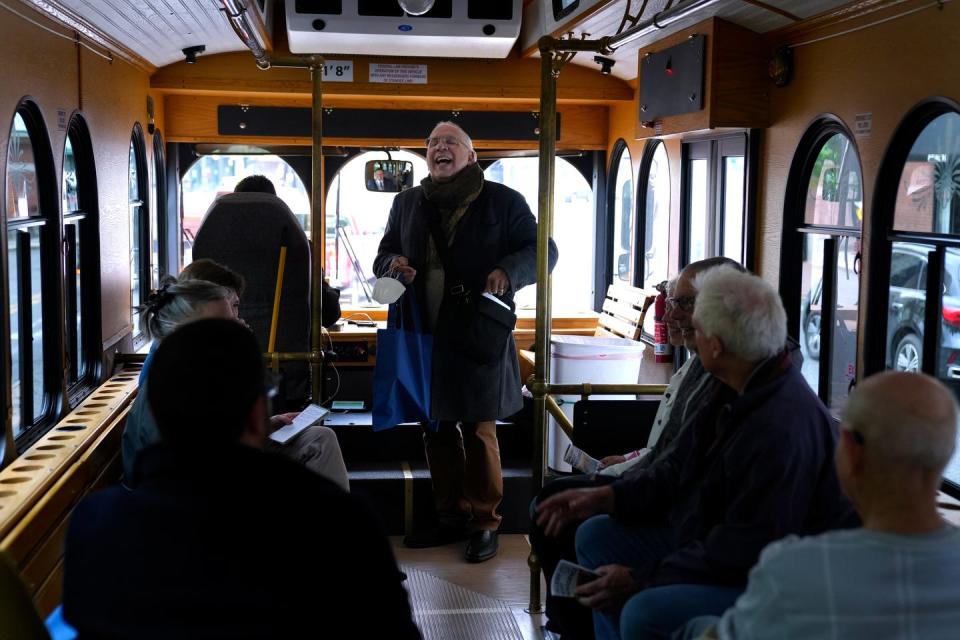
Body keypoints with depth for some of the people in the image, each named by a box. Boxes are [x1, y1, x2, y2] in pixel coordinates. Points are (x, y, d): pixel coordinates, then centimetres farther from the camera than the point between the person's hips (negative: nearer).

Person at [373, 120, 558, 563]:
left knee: (479, 431, 0)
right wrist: (393, 264, -2)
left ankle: (484, 522, 13)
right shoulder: (407, 203, 14)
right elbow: (384, 255, 23)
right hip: (423, 337, 5)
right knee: (437, 430, 12)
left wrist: (507, 272, -20)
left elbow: (543, 250, 0)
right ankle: (451, 517, 26)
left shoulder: (502, 201, 0)